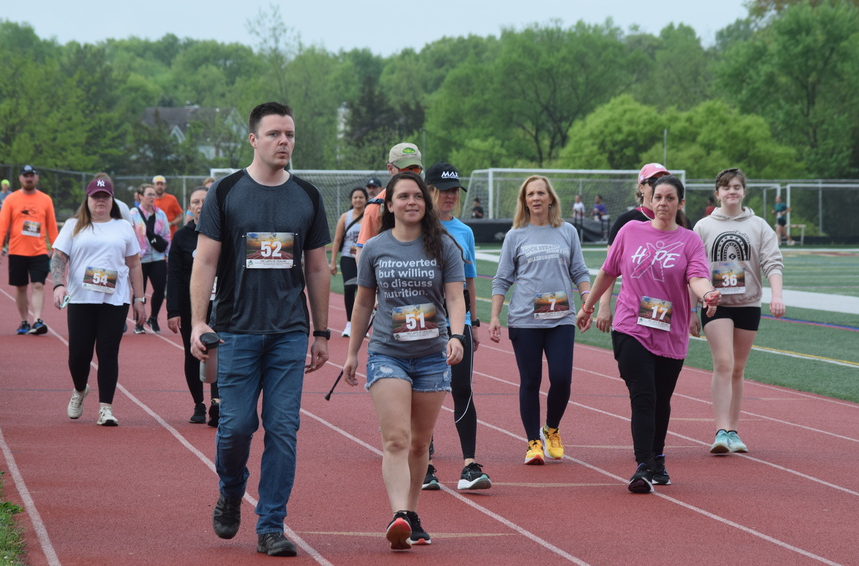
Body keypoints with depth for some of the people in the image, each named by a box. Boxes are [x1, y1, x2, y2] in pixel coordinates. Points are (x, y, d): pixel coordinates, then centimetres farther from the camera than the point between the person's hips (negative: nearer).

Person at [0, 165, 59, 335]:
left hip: (39, 252, 0)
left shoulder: (46, 200, 5)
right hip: (17, 252, 0)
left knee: (38, 285, -12)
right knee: (20, 288, 7)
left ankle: (37, 321, -17)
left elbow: (51, 227, 8)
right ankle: (24, 322, 17)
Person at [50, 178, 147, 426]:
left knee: (108, 352, -6)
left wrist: (139, 299, 10)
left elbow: (134, 265, 15)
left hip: (115, 300, 0)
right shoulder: (74, 226, 9)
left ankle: (106, 407, -5)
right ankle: (79, 391, 29)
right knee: (79, 352, -1)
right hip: (80, 300, 0)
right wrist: (59, 285, -15)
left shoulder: (123, 228, 13)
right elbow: (58, 257, 3)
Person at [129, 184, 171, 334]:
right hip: (140, 260, -3)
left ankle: (153, 318, 18)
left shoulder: (160, 214, 10)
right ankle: (139, 323, 14)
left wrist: (168, 255, 9)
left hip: (158, 259, 3)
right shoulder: (133, 214, -2)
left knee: (160, 289, -4)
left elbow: (167, 235, 15)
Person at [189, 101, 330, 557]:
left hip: (290, 333, 2)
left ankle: (271, 526, 5)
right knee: (236, 424, -3)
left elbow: (317, 269, 13)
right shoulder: (226, 192, 0)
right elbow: (205, 262, -1)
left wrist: (321, 333, 12)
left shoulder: (307, 197, 8)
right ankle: (230, 495, 26)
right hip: (237, 331, -2)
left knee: (283, 429, -2)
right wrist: (198, 323, -11)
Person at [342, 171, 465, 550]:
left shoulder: (444, 247, 2)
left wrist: (457, 336, -21)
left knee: (419, 442, 10)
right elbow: (363, 303, 14)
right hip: (386, 354, -1)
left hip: (432, 357, 1)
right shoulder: (375, 249, 5)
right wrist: (352, 352, 16)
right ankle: (399, 517, -27)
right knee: (395, 440, -15)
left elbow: (455, 297, -3)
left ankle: (412, 517, 23)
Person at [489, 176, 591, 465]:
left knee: (561, 378, -8)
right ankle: (533, 442, 10)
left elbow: (579, 272, 13)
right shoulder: (515, 236, 7)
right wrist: (494, 317, 1)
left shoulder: (567, 232, 10)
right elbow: (502, 280, 9)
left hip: (561, 319, 1)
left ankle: (552, 430, 17)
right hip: (524, 319, -1)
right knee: (530, 382, 0)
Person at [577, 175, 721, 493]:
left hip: (671, 335, 1)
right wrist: (588, 306, 24)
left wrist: (706, 294, -35)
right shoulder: (631, 231, 5)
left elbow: (697, 278, -13)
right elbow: (608, 272, 17)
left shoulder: (689, 241, 3)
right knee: (643, 398, -14)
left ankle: (657, 460, 31)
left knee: (661, 402, 11)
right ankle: (643, 468, -17)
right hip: (631, 331, -1)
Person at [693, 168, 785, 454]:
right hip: (715, 305, -2)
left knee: (737, 369, 8)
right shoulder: (703, 227, 4)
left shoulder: (759, 226, 5)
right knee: (723, 364, -16)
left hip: (748, 305, 2)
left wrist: (777, 295, -21)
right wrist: (690, 312, 5)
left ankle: (733, 431, 16)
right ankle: (721, 431, -21)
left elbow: (773, 262, -4)